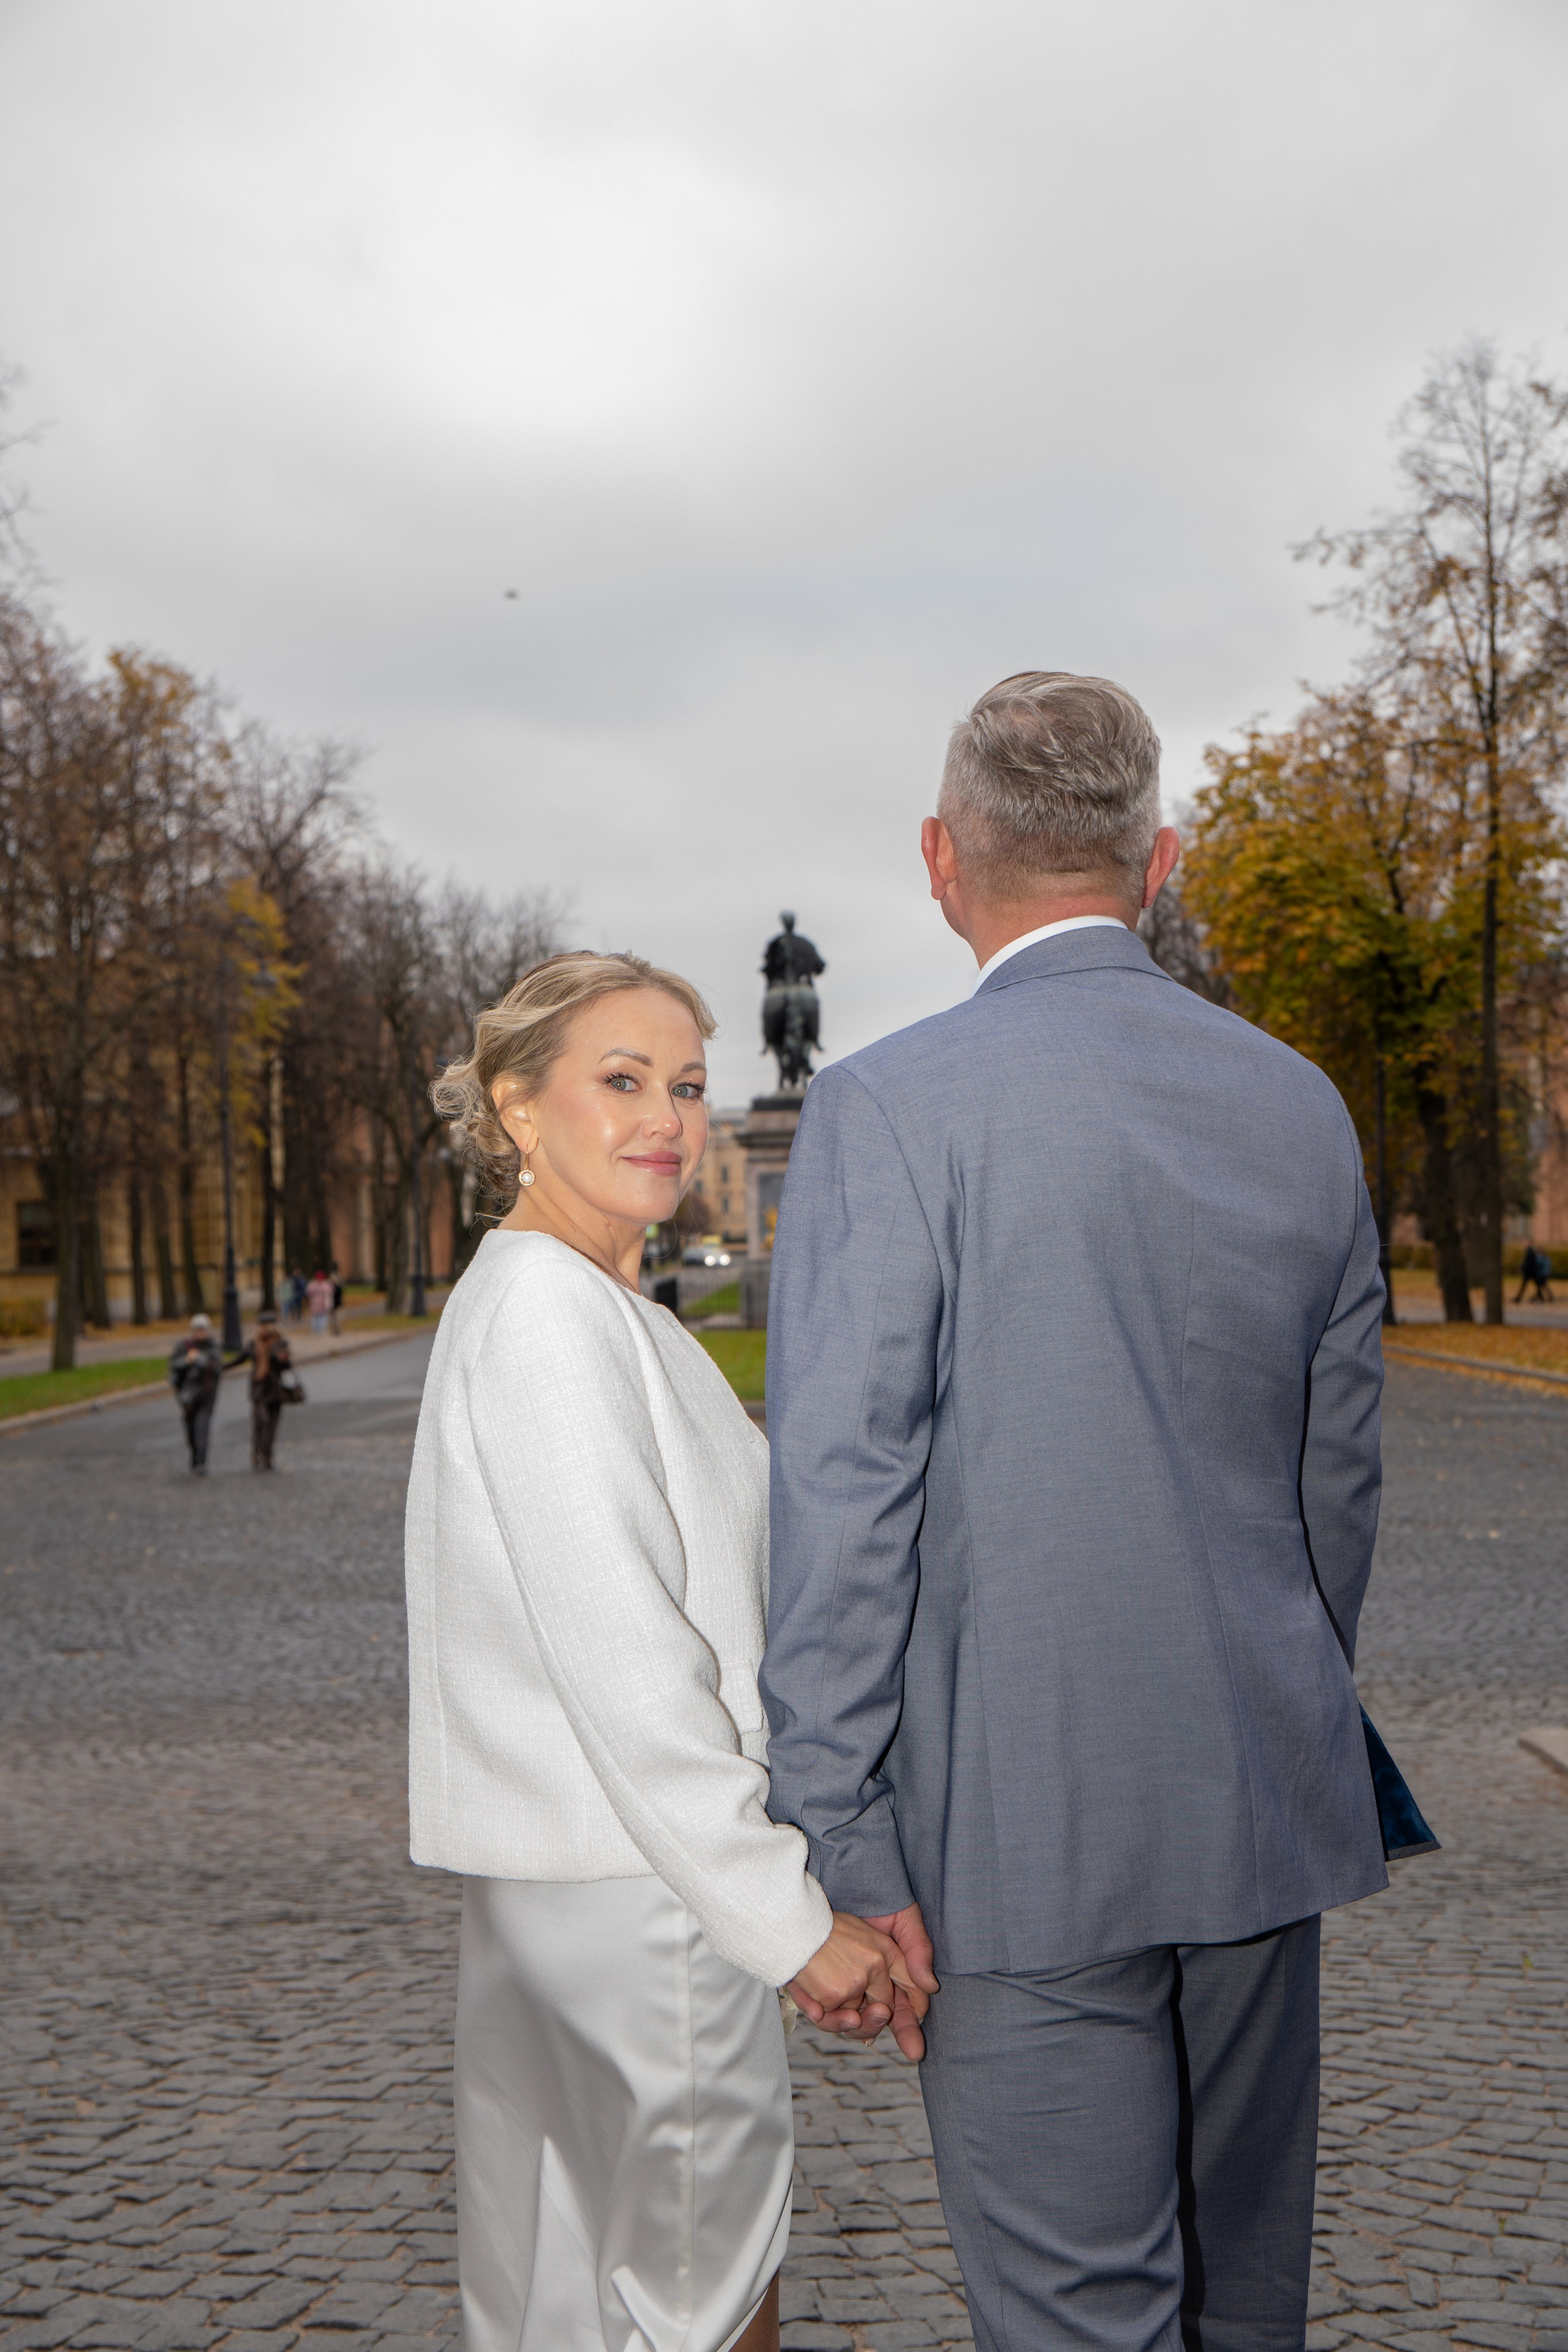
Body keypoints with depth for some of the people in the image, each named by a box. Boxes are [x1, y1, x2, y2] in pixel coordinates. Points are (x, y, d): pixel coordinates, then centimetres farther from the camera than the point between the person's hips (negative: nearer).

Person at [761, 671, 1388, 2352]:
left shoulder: (891, 1108, -12)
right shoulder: (1302, 1107, 4)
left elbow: (839, 1504, -16)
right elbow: (1339, 1481, 11)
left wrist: (838, 1848, -10)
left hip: (1023, 1829, -6)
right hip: (1266, 1816, 6)